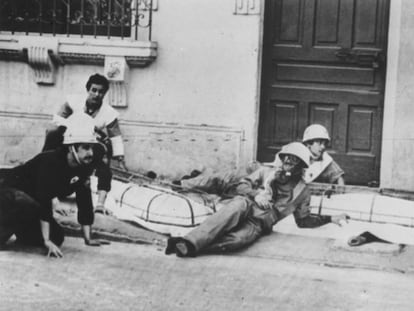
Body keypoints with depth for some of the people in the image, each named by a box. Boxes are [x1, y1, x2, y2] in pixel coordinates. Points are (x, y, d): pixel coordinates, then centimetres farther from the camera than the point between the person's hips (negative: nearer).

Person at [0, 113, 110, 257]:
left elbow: (85, 203, -1)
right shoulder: (50, 161, -31)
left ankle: (16, 226, 17)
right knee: (30, 207, -40)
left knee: (57, 237, -2)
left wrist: (88, 239, -4)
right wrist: (47, 241, -36)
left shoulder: (84, 168, -7)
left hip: (31, 200, 9)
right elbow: (44, 201, -34)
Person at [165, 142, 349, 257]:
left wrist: (330, 219, 19)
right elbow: (241, 186, 12)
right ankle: (190, 242, -54)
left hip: (258, 224, 0)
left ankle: (189, 247, -51)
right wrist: (255, 194, -8)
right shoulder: (265, 173, 21)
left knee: (239, 239, -37)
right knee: (241, 203, -39)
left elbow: (303, 220, 26)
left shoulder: (301, 191, 22)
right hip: (241, 208, 0)